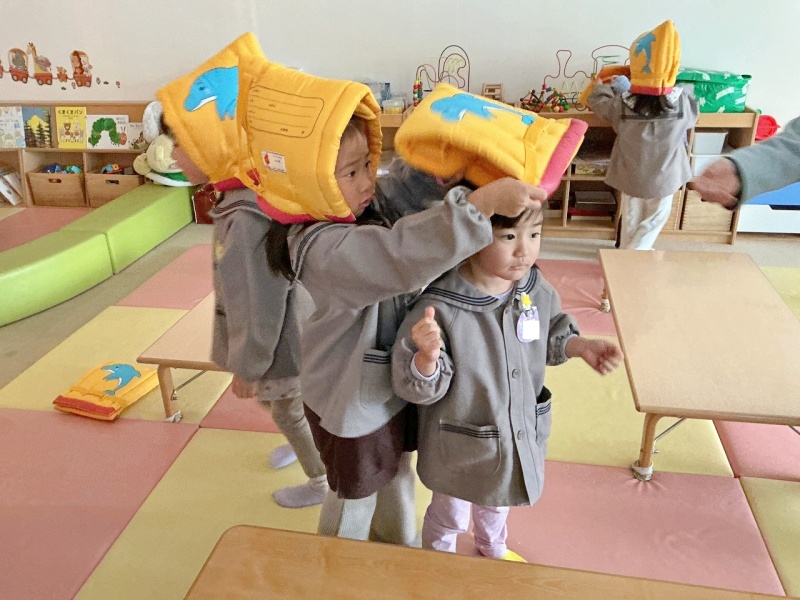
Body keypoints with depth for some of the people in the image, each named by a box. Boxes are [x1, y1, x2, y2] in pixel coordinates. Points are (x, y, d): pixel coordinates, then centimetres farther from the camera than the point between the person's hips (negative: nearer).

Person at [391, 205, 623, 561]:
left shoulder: (537, 290, -15)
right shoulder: (440, 307, -33)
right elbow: (417, 389, -27)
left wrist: (580, 346, -11)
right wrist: (428, 357, -47)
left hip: (521, 435, 5)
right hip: (459, 448, -5)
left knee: (497, 504, 35)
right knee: (449, 518, 24)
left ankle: (493, 549, 68)